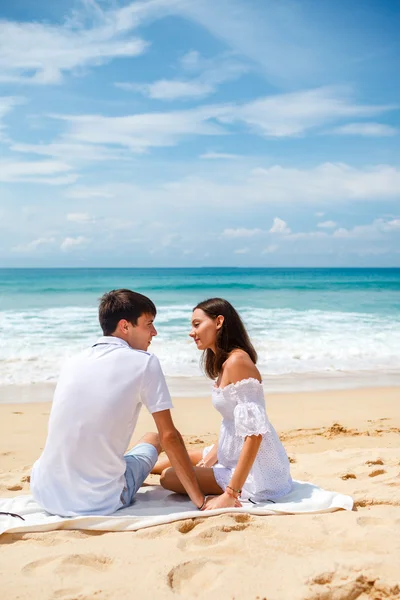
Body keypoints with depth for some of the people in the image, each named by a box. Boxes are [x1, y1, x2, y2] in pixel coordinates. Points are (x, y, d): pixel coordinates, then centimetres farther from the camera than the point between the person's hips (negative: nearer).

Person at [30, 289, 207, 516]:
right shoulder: (145, 363, -8)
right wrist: (201, 501, 0)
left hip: (45, 494, 4)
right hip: (99, 502, -4)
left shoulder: (73, 362, 8)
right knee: (153, 439, 25)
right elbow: (169, 437, -7)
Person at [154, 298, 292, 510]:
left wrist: (231, 494, -27)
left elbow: (254, 432, -27)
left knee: (169, 476, -13)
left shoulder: (237, 361, -21)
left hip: (257, 471, -10)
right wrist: (208, 460, 8)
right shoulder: (225, 362, 9)